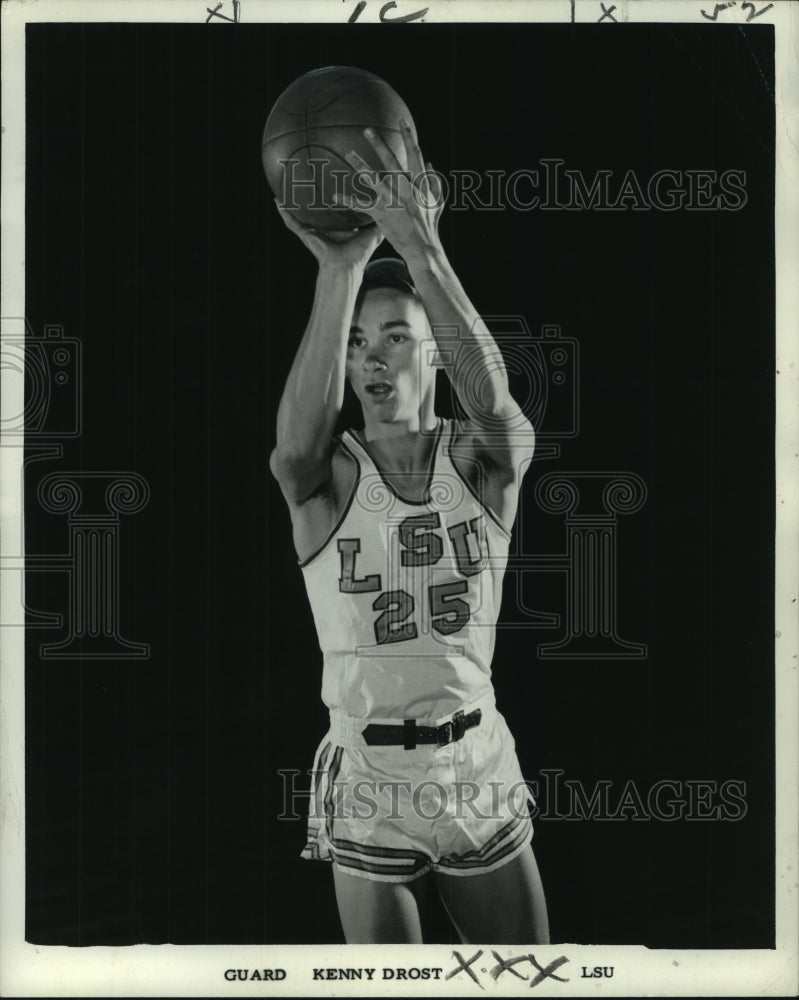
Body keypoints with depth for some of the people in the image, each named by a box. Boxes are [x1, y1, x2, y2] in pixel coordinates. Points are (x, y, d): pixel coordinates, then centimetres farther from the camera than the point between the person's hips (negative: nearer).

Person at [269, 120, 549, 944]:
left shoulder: (486, 463, -5)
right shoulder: (325, 480, -6)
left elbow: (490, 396, -27)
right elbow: (303, 432, -31)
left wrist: (422, 250, -42)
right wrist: (339, 272, -44)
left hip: (481, 774, 1)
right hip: (368, 788, -1)